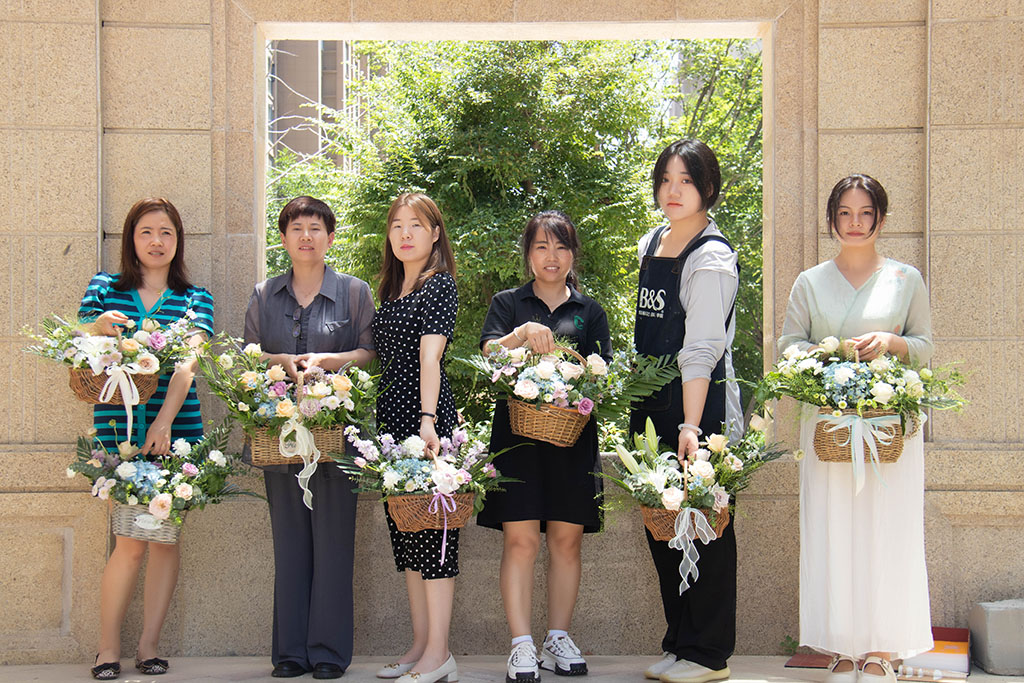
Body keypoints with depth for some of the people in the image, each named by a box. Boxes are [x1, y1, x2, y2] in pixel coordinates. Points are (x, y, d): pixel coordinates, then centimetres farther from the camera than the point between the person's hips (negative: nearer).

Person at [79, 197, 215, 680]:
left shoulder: (195, 299, 8)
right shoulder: (103, 289, 10)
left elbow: (187, 363, -5)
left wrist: (165, 420, -19)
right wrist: (97, 329, -14)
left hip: (176, 431, 1)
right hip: (117, 431, -1)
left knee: (165, 537, 3)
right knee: (132, 542, -5)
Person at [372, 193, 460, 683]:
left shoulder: (440, 284, -6)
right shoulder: (391, 290, 18)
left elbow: (430, 354, -19)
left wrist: (428, 419, -28)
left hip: (427, 417, -9)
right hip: (391, 417, 9)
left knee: (432, 527, -7)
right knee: (405, 530, 10)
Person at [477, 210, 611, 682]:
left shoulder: (590, 311, 14)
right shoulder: (508, 304, 10)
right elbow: (489, 356, -6)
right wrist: (523, 335, -24)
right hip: (518, 431, -2)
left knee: (566, 539, 3)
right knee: (520, 539, -7)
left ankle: (559, 638, 13)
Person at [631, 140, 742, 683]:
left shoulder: (711, 258, -13)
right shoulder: (652, 244, 11)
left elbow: (701, 352, -22)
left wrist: (690, 425, -29)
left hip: (701, 406, -8)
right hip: (652, 404, 8)